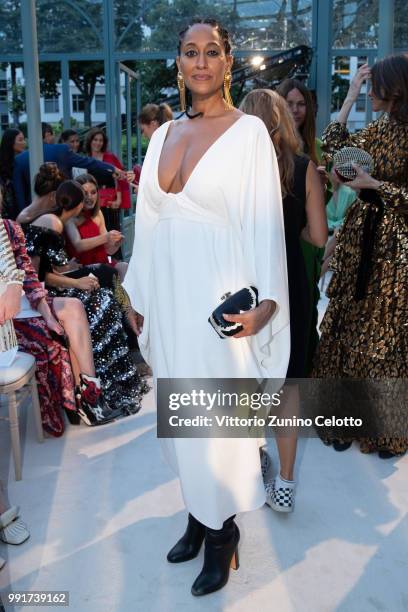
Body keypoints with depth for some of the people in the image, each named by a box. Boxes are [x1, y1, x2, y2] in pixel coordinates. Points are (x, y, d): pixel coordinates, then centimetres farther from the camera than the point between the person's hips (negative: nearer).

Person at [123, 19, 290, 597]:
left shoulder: (249, 131, -5)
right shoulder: (164, 134, 11)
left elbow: (264, 222, -10)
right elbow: (149, 220, 12)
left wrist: (265, 300, -20)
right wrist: (140, 298, 12)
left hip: (218, 296, -5)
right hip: (168, 292, 6)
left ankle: (222, 532, 25)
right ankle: (198, 515, 34)